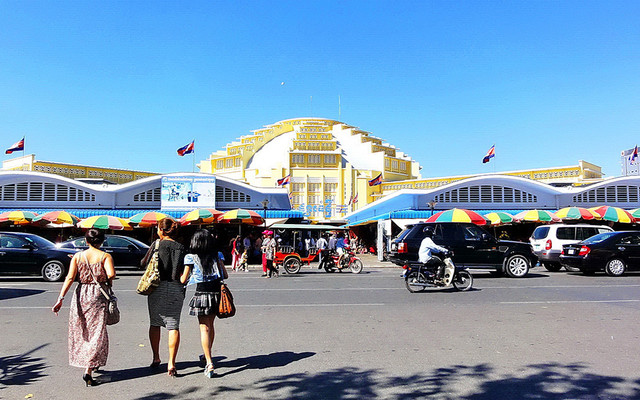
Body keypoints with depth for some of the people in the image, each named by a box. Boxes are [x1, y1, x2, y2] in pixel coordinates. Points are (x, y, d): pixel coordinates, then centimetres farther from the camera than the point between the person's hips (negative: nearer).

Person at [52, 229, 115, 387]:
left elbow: (70, 278, -7)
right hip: (98, 295, -4)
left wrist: (61, 298, -9)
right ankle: (88, 370, -8)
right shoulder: (105, 256, -5)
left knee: (81, 331, 19)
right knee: (97, 332, 1)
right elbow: (111, 274, -21)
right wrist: (109, 281, 1)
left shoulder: (77, 256, 4)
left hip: (80, 295, 4)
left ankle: (92, 364, 34)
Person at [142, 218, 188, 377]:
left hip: (157, 287, -1)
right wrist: (181, 281, 7)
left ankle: (156, 358, 28)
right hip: (176, 289, 1)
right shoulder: (181, 248, 1)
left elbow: (144, 263, 6)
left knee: (154, 323, 17)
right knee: (173, 326, 2)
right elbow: (184, 273, -5)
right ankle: (171, 364, -1)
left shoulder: (157, 245, -4)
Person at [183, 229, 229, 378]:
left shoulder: (190, 257, -3)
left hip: (201, 293, -4)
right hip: (216, 292, 4)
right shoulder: (216, 255, 6)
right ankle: (208, 356, 37)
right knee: (210, 325, 20)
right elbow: (225, 275, 5)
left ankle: (209, 363, -7)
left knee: (204, 328, 0)